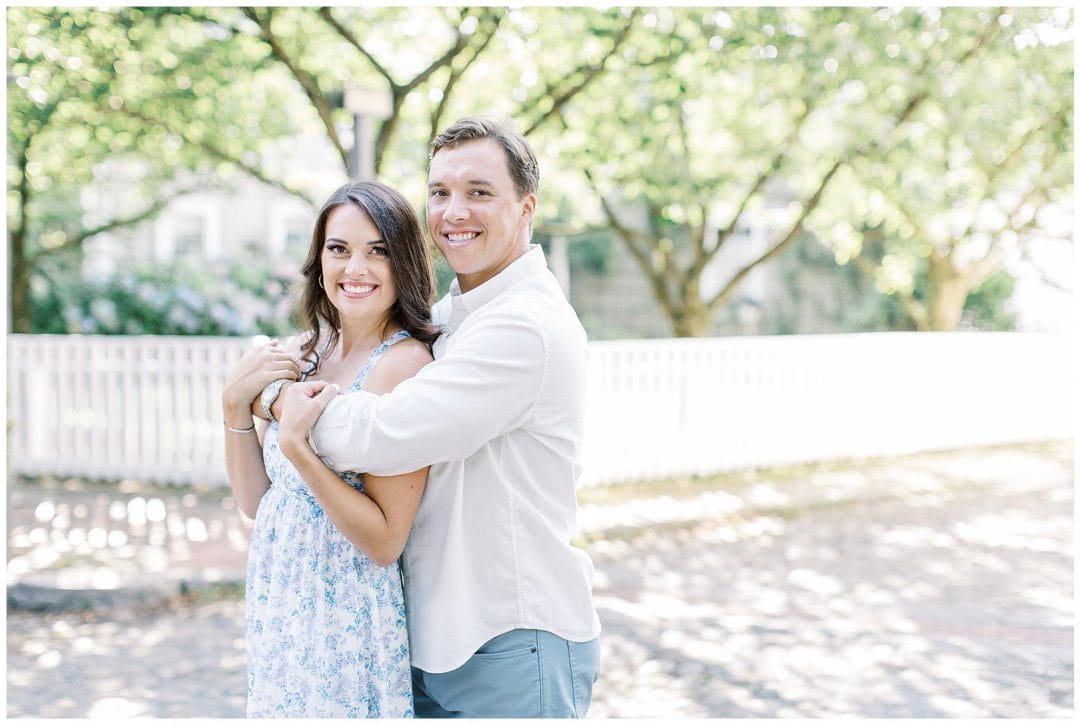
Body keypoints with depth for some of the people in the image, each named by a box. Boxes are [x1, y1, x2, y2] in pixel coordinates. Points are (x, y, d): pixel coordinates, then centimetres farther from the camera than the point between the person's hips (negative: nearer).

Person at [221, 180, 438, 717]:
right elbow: (255, 502, 8)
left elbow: (385, 542, -19)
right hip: (279, 610, 7)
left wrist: (298, 448, -27)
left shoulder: (405, 361, -17)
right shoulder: (304, 354, 4)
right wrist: (235, 402, -5)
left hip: (347, 622, -7)